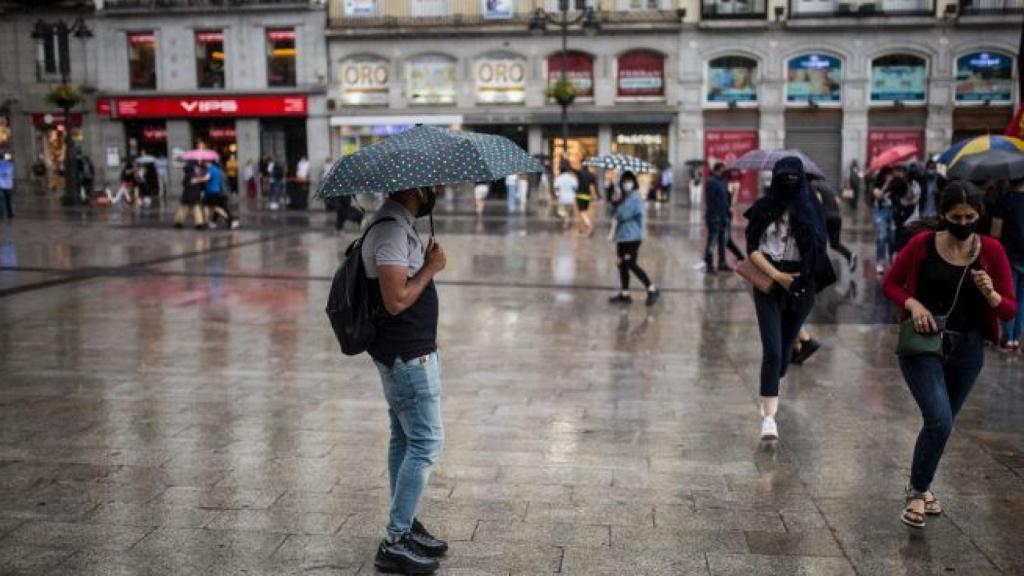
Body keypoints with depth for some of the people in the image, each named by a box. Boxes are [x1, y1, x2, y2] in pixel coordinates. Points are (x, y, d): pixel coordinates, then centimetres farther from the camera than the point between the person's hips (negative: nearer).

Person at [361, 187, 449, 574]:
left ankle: (405, 527, 27)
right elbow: (396, 300, -26)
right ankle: (395, 543, 1)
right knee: (426, 443, -5)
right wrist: (431, 267, -15)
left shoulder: (399, 225, 13)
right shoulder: (391, 229, -20)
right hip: (407, 356, -10)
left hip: (409, 351, 10)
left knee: (405, 440, 16)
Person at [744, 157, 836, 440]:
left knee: (785, 347, 14)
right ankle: (769, 416, -11)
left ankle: (769, 397, 39)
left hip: (801, 286, 2)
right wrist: (777, 275, -14)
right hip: (769, 283, -2)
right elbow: (752, 248, -4)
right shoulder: (764, 207, 0)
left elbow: (821, 246, 3)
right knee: (772, 350, -11)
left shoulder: (811, 207, 4)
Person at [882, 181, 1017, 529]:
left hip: (968, 351, 3)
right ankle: (917, 492, 3)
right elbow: (890, 284, 3)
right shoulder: (922, 245, -9)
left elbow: (1010, 310, -3)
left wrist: (990, 294, -25)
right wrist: (913, 303, -16)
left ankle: (920, 485, 41)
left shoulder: (991, 251, -5)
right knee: (939, 420, -19)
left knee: (941, 423, 16)